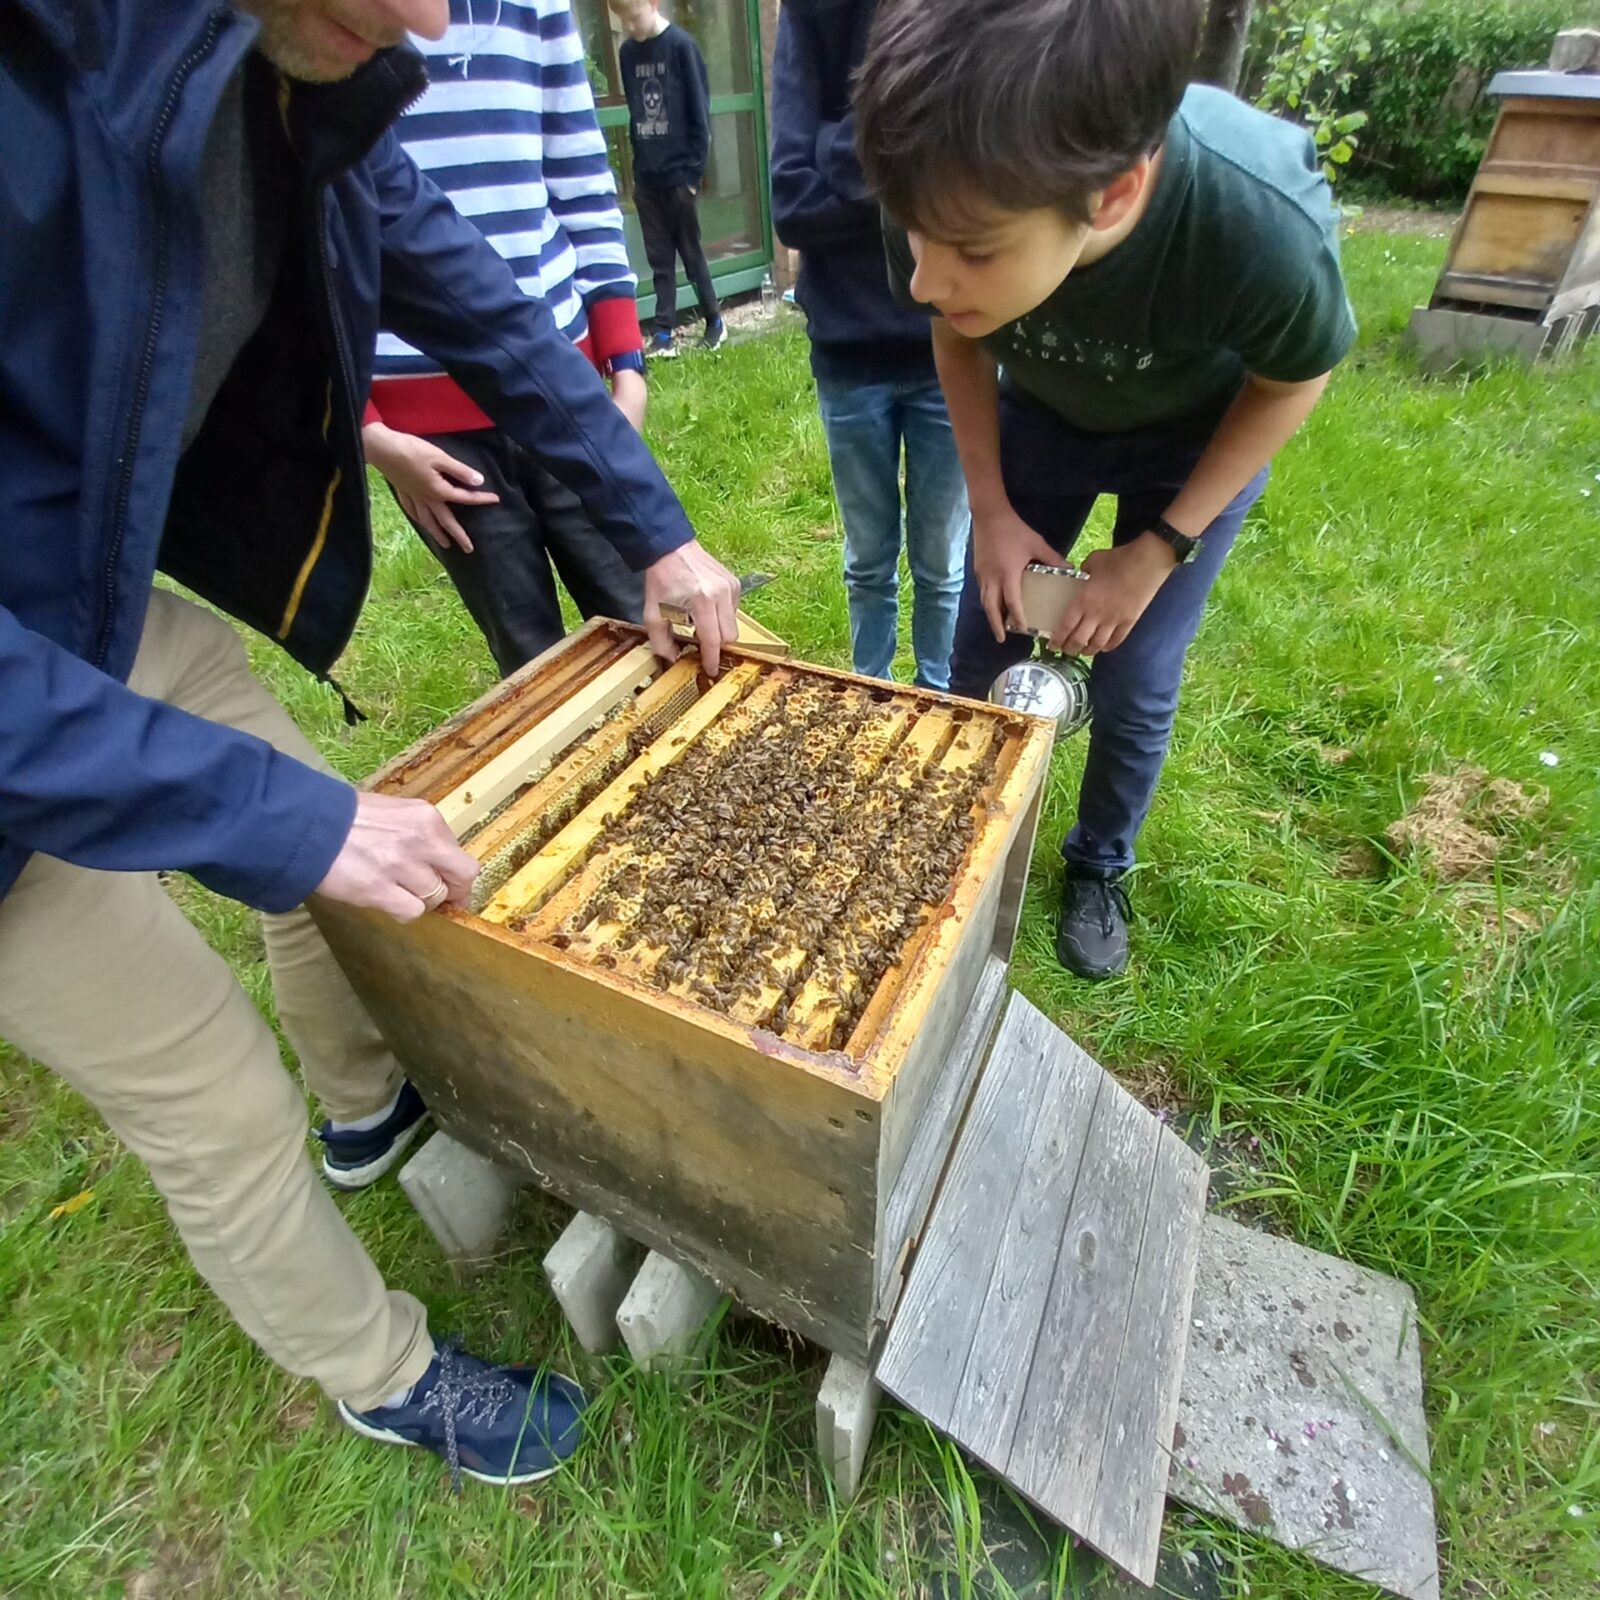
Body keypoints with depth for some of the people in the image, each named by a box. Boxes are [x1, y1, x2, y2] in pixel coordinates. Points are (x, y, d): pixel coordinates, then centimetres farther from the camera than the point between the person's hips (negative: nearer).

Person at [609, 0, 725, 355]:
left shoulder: (681, 45, -6)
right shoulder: (627, 53, 10)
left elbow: (700, 111, -7)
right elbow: (634, 113, 14)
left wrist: (695, 169, -10)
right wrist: (636, 168, 7)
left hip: (680, 173, -5)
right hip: (646, 176, 5)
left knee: (691, 252, 3)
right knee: (659, 258, 5)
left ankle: (715, 322, 16)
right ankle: (664, 331, 8)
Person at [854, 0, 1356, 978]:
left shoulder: (1263, 220, -39)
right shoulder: (957, 205, -31)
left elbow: (1294, 382, -17)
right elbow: (959, 338, -8)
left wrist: (1157, 551, -18)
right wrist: (992, 510, -11)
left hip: (1199, 436, -2)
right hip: (1040, 415, 3)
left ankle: (1101, 869, 29)